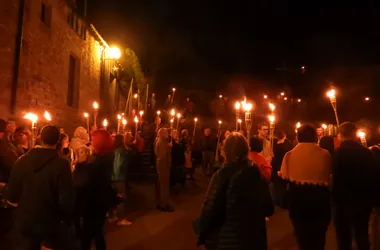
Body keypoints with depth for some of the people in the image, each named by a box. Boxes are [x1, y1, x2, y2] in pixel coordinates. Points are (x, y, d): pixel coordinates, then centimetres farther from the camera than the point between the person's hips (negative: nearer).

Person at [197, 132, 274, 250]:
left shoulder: (223, 174, -18)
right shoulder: (258, 173, -4)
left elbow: (210, 212, -17)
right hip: (255, 239, 5)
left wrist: (202, 231, 1)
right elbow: (268, 210, 5)